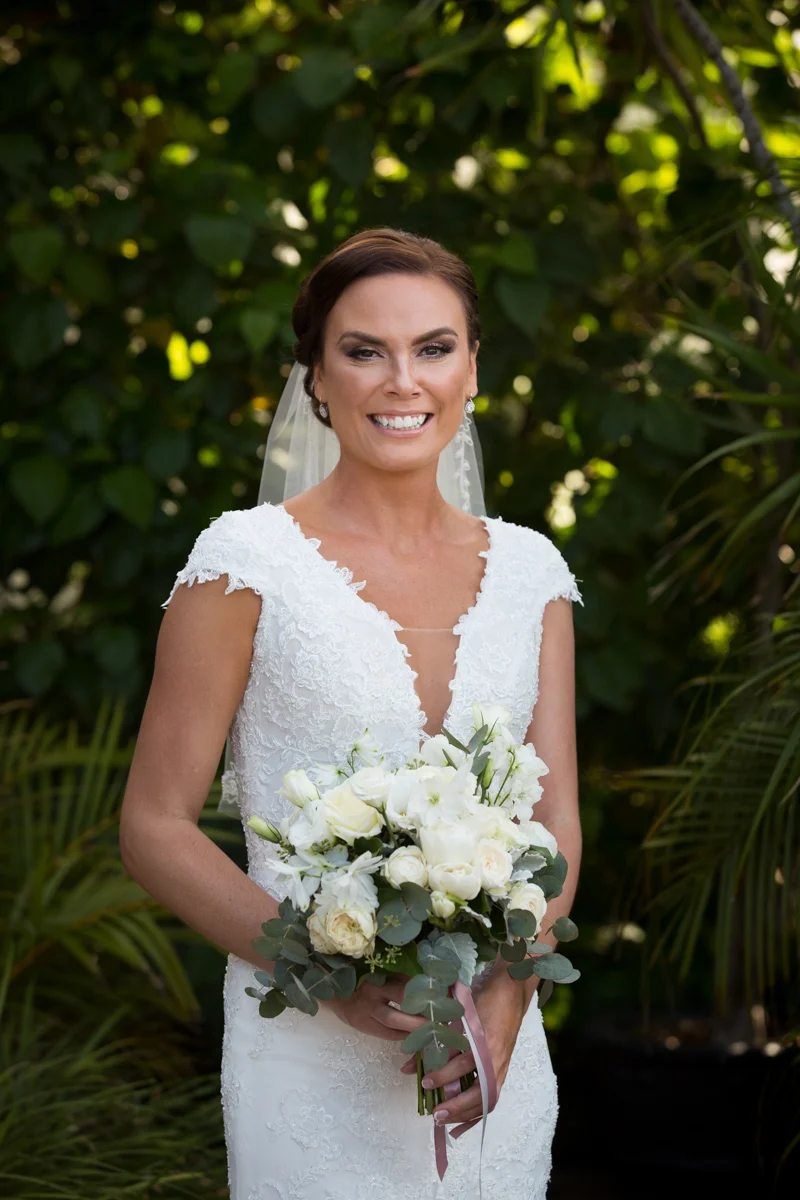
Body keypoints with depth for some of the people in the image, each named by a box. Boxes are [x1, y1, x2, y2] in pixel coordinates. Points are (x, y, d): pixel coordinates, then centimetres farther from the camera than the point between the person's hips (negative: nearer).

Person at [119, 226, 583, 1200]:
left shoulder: (527, 570, 5)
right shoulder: (248, 561, -7)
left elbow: (556, 819, 2)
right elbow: (155, 827, -6)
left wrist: (507, 995, -15)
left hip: (494, 1054, 4)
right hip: (312, 1063, -4)